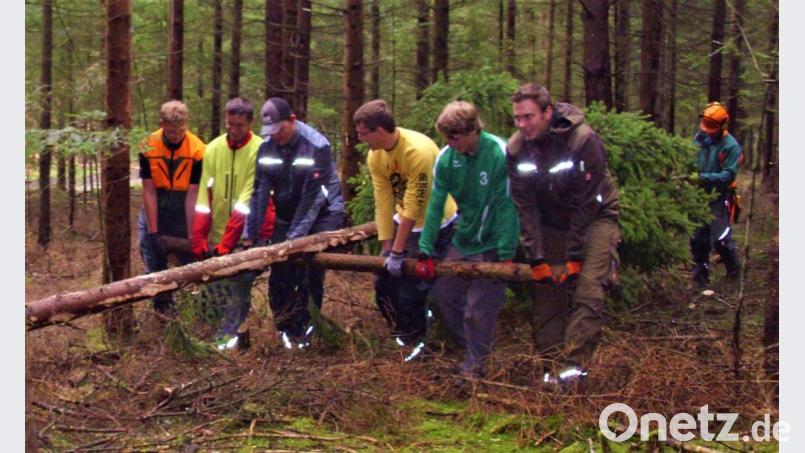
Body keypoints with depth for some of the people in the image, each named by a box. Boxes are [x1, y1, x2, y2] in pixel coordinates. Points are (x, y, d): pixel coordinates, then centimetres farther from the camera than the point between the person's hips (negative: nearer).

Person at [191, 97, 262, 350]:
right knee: (211, 289, 6)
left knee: (240, 290, -1)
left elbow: (247, 201, -15)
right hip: (216, 236, 4)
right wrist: (199, 239, -8)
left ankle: (228, 334, 13)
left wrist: (227, 243, -19)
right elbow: (204, 198, -1)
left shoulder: (259, 150, -10)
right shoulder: (213, 148, 2)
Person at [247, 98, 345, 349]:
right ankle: (285, 328, 15)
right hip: (286, 215, 5)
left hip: (321, 213, -4)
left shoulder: (317, 146, -23)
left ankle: (304, 327, 2)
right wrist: (253, 234, -9)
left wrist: (295, 236, -26)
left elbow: (312, 197, -24)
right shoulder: (267, 148, -8)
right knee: (279, 275, 0)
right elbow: (260, 193, -6)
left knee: (310, 272, -12)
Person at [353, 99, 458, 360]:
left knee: (412, 288, -4)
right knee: (384, 281, 6)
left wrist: (398, 252, -21)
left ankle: (414, 339, 21)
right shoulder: (375, 156, -9)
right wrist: (386, 247, -8)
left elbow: (413, 207, -27)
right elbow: (383, 204, -6)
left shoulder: (418, 151, -31)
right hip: (404, 221, 7)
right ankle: (402, 330, 29)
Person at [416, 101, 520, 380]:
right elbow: (435, 206, -6)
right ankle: (468, 347, 31)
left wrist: (506, 255, -19)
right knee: (443, 293, 9)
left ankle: (474, 367, 13)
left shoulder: (500, 154, -22)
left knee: (479, 309, -6)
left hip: (492, 245, -6)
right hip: (462, 239, 6)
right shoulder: (446, 158, -7)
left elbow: (506, 206, -20)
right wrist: (425, 252, -10)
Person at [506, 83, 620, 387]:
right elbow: (525, 207, -10)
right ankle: (553, 368, 7)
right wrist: (536, 259, -15)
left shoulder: (584, 141, -27)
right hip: (552, 221, 4)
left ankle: (573, 366, -19)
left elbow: (585, 204, -23)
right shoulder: (516, 149, -13)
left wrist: (575, 257, -22)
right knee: (546, 293, 0)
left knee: (587, 289, -18)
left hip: (594, 216, -4)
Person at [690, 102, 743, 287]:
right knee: (698, 239, 10)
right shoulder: (699, 138, 1)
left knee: (720, 239, -9)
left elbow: (728, 175, -18)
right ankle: (701, 276, 23)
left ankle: (734, 272, 13)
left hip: (720, 197, -5)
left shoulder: (730, 146, -14)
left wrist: (703, 177, -27)